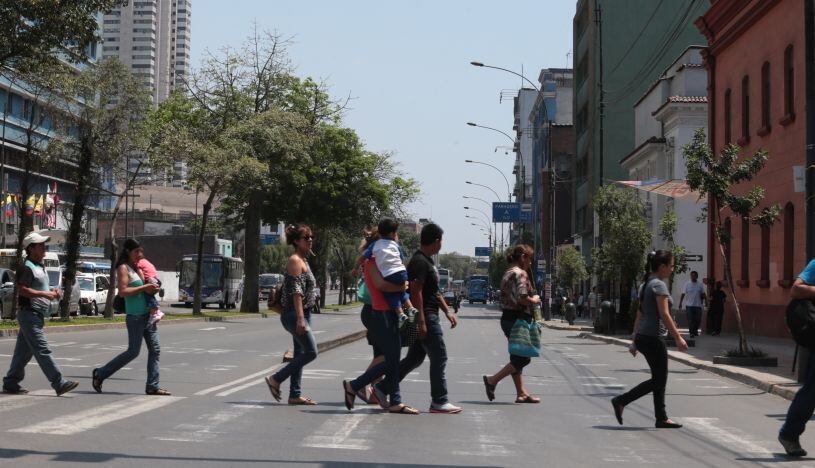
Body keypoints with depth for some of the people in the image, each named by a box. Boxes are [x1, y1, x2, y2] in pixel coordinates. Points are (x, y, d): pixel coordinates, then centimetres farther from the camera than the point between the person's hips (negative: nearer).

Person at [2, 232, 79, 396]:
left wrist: (52, 290, 11)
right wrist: (45, 294, -22)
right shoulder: (27, 267, -13)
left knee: (24, 351, 13)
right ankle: (59, 384, -15)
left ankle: (10, 383, 19)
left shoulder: (40, 266, 18)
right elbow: (22, 290, -22)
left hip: (36, 315, 10)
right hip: (29, 314, -10)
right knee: (43, 351, -11)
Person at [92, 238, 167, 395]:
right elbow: (123, 291, -19)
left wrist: (152, 289, 0)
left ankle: (152, 386, 5)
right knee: (133, 352, -3)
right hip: (135, 316, -8)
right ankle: (100, 374, 10)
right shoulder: (123, 268, -8)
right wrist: (144, 287, -18)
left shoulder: (138, 267, 17)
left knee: (155, 349, 2)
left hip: (148, 314, 8)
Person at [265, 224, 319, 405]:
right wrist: (300, 319, -25)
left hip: (303, 314, 10)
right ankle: (276, 379, -2)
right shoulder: (295, 261, -12)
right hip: (295, 314, -10)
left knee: (300, 354, 9)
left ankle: (295, 395, 11)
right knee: (311, 352, -11)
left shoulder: (303, 261, 18)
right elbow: (296, 292, -19)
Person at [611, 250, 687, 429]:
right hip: (652, 338, -10)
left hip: (642, 337, 10)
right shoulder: (659, 285, -13)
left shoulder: (646, 284, 15)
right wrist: (678, 337, -17)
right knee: (658, 381, -1)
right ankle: (621, 401, -3)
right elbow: (664, 315, -20)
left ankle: (662, 419, 14)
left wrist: (635, 341, 19)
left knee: (659, 380, 12)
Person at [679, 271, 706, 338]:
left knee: (698, 320, 5)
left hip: (698, 305, 2)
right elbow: (683, 294, -1)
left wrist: (706, 302, 5)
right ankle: (691, 333, 1)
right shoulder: (687, 284, 0)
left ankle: (695, 330, 27)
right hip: (689, 305, -2)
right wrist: (680, 303, -8)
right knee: (690, 320, -4)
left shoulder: (700, 285, 5)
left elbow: (703, 294, 12)